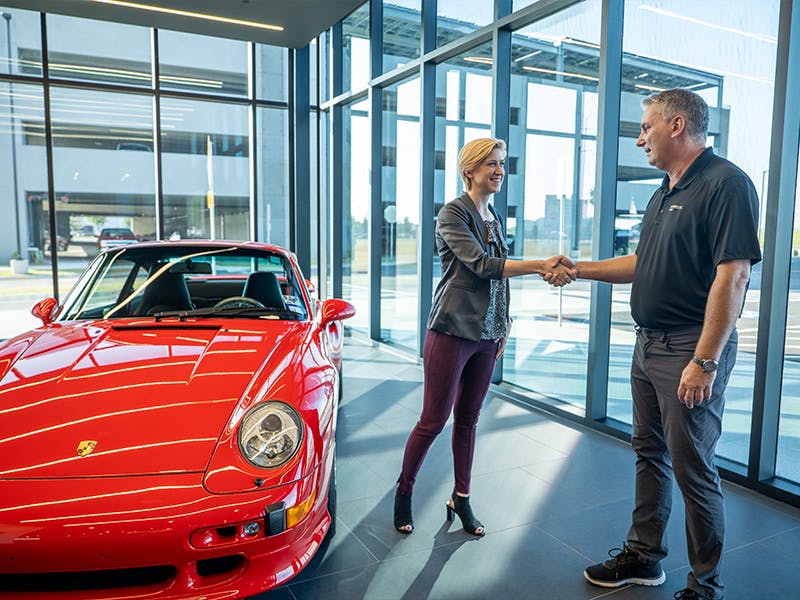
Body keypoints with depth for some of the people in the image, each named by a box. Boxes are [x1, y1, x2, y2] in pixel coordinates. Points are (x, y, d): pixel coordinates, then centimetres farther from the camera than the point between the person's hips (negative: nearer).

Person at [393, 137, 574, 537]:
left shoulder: (493, 217, 14)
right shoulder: (453, 213, -9)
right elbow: (481, 264, -21)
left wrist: (503, 326, 17)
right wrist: (542, 266, -26)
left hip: (486, 335, 7)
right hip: (451, 332, -7)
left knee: (468, 419, 13)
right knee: (433, 421, 0)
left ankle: (461, 498, 25)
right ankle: (404, 492, 20)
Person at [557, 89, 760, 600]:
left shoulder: (726, 184, -14)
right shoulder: (664, 194, 15)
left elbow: (733, 275, -21)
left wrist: (705, 362, -24)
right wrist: (580, 268, 17)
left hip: (691, 351, -9)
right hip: (649, 345, 9)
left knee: (693, 470, 1)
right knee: (650, 454, 17)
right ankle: (643, 556, 33)